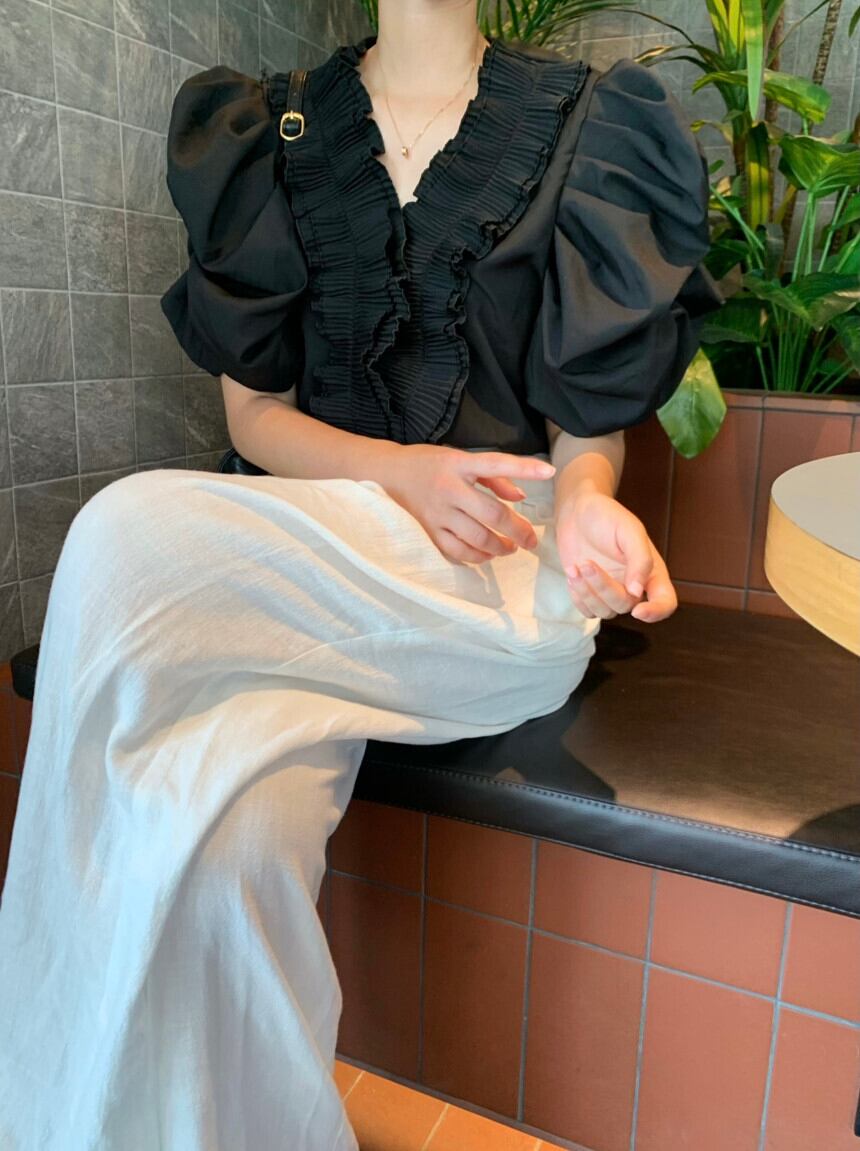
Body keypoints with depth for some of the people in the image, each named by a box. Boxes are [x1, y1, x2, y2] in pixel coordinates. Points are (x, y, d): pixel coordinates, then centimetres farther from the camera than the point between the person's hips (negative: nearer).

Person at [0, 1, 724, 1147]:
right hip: (315, 557, 2)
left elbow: (591, 418, 9)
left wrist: (582, 498, -15)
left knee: (133, 538, -28)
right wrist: (404, 473, -11)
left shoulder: (593, 127, 13)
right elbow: (255, 414, 9)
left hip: (506, 571, -2)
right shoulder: (271, 135, 17)